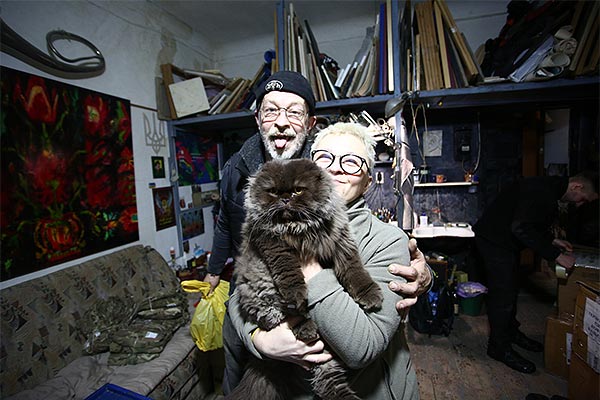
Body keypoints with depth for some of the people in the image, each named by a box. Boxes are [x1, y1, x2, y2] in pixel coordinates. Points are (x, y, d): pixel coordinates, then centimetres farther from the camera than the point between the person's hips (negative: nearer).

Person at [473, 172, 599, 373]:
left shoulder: (549, 190, 11)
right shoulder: (541, 191, -23)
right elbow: (522, 228, -30)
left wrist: (552, 240, 11)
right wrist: (556, 255, -25)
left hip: (505, 240, 11)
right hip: (494, 240, -11)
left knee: (510, 289, 20)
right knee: (503, 295, -4)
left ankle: (511, 332, 38)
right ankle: (499, 348, 10)